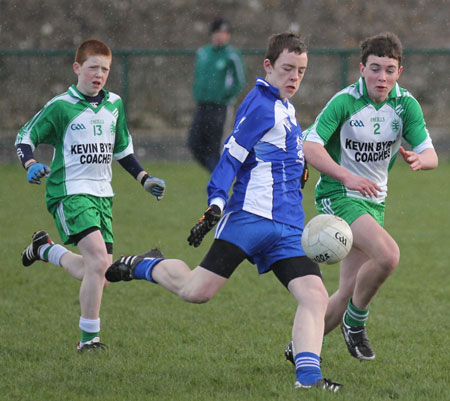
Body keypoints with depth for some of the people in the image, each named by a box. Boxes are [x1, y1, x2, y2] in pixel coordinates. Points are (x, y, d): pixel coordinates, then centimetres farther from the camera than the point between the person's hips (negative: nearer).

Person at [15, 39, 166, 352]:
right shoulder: (61, 107, -5)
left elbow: (122, 149, 26)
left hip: (102, 194, 6)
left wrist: (145, 179, 19)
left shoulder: (114, 105, 12)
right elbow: (25, 138, 0)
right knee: (98, 256, -25)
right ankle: (89, 338, -15)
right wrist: (31, 165, -19)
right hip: (69, 193, -6)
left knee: (99, 274, 2)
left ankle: (46, 249, 31)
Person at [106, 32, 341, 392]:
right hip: (249, 217, -8)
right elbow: (232, 156, -12)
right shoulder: (262, 103, -6)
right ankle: (146, 266, 19)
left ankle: (308, 376, -19)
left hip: (289, 228, 8)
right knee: (196, 291, -11)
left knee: (316, 296, -11)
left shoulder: (285, 108, 21)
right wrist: (217, 203, -20)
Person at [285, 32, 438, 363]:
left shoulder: (406, 105, -2)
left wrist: (418, 159, -30)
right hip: (338, 196, -6)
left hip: (373, 200, 6)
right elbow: (311, 147, -21)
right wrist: (347, 177, -35)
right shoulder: (345, 101, -15)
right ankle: (355, 323, -5)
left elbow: (431, 155, -5)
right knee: (388, 255, -28)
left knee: (350, 292, 3)